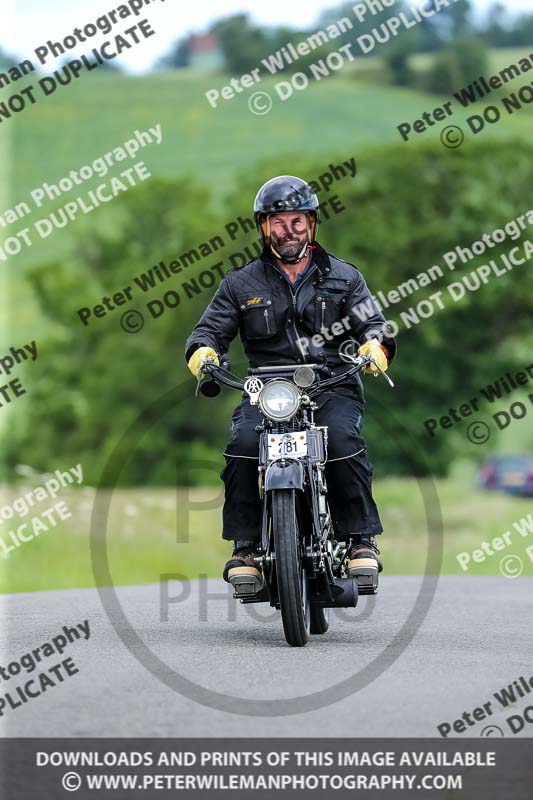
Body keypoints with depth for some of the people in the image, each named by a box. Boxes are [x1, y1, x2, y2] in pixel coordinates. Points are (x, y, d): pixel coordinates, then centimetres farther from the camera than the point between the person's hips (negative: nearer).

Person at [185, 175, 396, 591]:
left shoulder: (343, 276, 14)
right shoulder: (241, 283, 15)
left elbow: (373, 322, 7)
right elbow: (211, 327, 10)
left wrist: (375, 344, -18)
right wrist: (202, 351, -14)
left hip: (333, 386, -1)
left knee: (344, 440, -32)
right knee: (243, 445, -30)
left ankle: (361, 539, -21)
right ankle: (245, 545, -20)